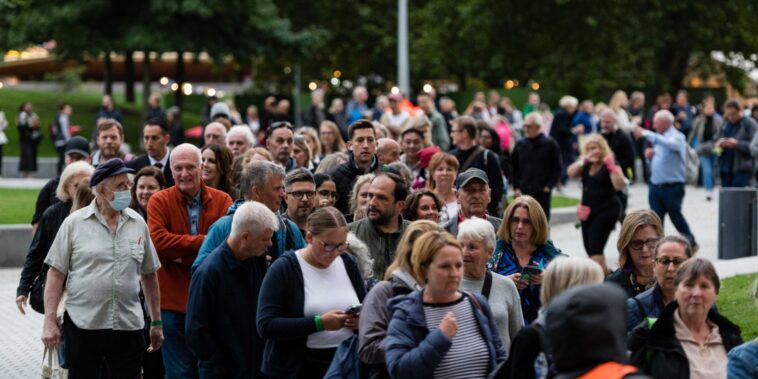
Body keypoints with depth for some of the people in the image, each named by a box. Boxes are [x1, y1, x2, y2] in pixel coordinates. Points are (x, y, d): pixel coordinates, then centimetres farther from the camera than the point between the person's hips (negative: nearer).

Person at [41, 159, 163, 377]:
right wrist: (49, 321, -8)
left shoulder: (138, 224, 8)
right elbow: (56, 274, -1)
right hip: (83, 325, -2)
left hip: (128, 326, 2)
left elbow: (149, 275, 14)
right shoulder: (74, 223, -1)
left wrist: (156, 322, 14)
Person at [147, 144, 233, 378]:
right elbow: (158, 242, -17)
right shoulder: (159, 202, -1)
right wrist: (204, 242, -19)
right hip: (173, 302, -1)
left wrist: (181, 254, -17)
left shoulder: (222, 201, 2)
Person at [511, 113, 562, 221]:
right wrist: (516, 187, 4)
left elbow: (557, 168, 0)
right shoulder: (520, 145, 7)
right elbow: (513, 168, 13)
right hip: (523, 193, 3)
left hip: (543, 193, -3)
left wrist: (549, 186, -8)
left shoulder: (550, 144, -2)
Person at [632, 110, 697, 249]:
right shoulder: (659, 138, 15)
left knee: (675, 216, 3)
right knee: (656, 218, 1)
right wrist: (650, 155, 2)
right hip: (655, 185, 7)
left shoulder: (677, 137, -9)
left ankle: (691, 243, 22)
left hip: (672, 186, -7)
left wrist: (646, 134, -37)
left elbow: (668, 144, -33)